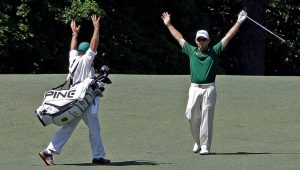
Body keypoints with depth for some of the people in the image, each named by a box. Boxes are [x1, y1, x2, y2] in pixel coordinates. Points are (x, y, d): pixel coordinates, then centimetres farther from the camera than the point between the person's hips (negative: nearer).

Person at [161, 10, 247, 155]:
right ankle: (197, 142, 19)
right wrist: (168, 24, 31)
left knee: (206, 117, -5)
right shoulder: (191, 51, 14)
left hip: (209, 89, -2)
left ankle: (205, 146, -4)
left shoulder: (213, 51, 8)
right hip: (194, 88, 2)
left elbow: (228, 36, 10)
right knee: (191, 117, -1)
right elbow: (179, 38, 24)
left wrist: (238, 22, 9)